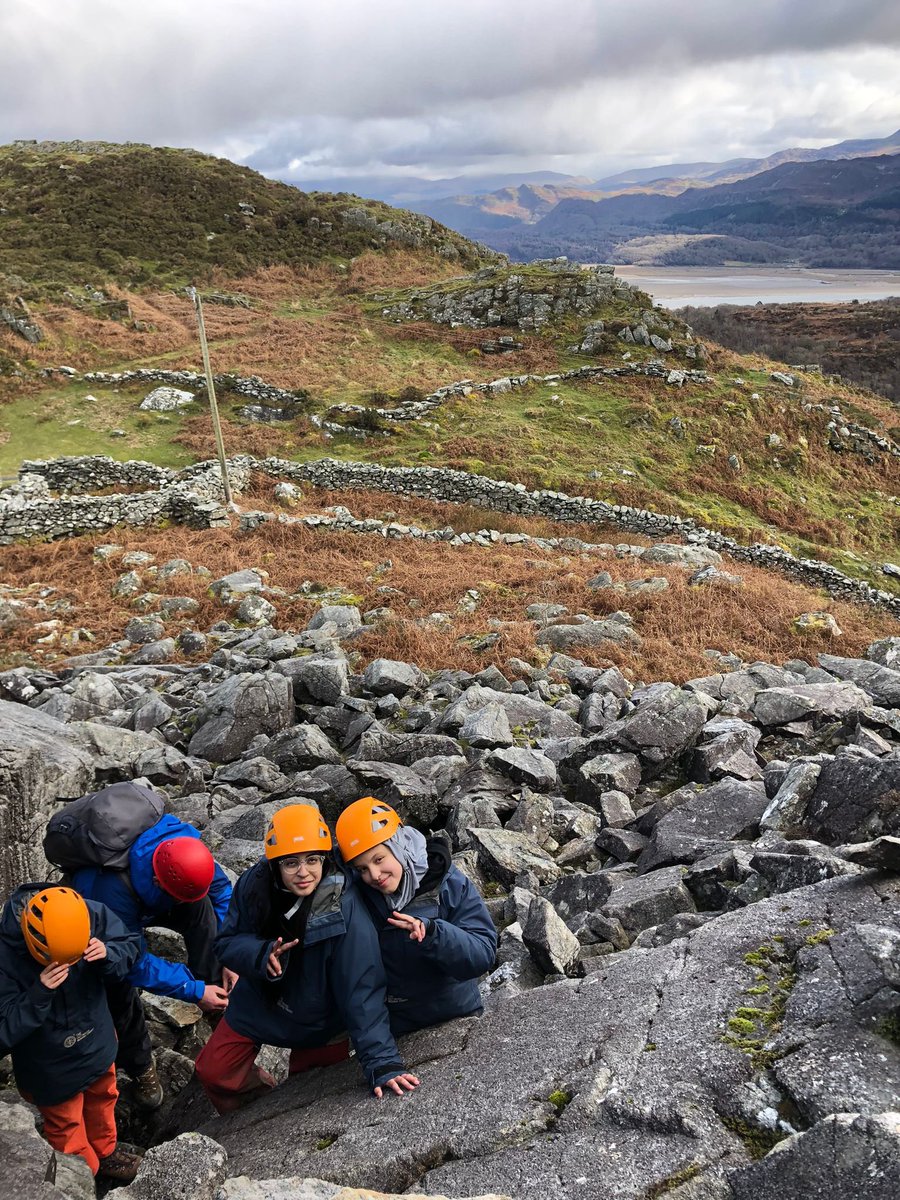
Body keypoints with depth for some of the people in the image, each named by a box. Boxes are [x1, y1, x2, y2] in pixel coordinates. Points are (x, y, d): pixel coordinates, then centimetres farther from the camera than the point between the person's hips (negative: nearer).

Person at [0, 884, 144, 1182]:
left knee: (102, 1100, 30)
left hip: (97, 1041, 4)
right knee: (66, 1125, 21)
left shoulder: (92, 915, -29)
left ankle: (105, 1152, 59)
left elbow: (130, 945, -13)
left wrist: (108, 955, -34)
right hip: (50, 1064, -3)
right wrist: (39, 994, -45)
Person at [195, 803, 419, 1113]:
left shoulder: (344, 907, -34)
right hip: (258, 1004, 3)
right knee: (213, 1072, 13)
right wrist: (262, 955, -33)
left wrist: (382, 1062, -38)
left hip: (320, 1020, -3)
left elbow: (361, 987, -33)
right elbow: (226, 942, -11)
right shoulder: (254, 884, -22)